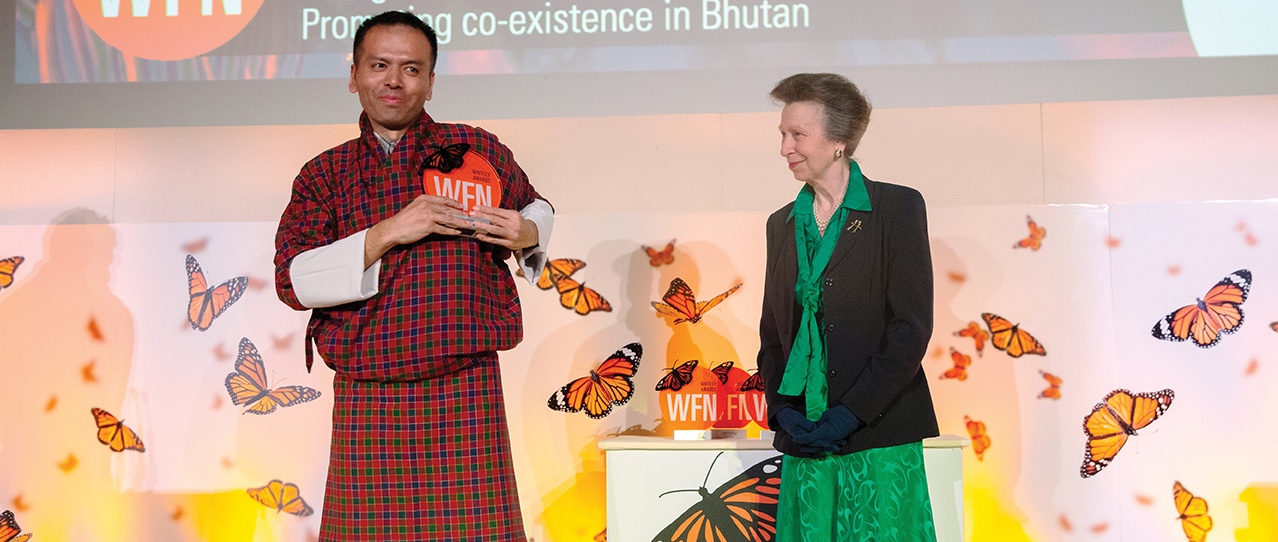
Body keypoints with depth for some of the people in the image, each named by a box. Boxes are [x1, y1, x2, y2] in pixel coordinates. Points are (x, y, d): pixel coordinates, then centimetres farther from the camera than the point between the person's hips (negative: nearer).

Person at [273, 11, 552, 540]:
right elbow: (293, 279, -3)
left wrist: (527, 235, 1)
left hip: (464, 395, -1)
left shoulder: (477, 150, 8)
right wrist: (387, 234, -14)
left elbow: (535, 208, 25)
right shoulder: (324, 174, 9)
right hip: (366, 402, 1)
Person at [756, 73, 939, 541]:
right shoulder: (783, 224, 13)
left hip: (880, 437, -4)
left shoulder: (897, 207, -3)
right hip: (804, 439, 4)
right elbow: (772, 332, 13)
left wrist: (849, 414, -14)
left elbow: (912, 326, -9)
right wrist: (783, 411, -3)